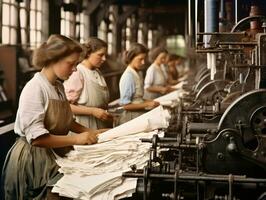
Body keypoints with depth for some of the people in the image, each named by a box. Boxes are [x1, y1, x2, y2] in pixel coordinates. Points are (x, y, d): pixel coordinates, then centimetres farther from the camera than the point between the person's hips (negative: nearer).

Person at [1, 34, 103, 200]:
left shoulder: (59, 87, 5)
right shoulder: (35, 89, -20)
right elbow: (36, 137, -24)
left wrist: (89, 132, 2)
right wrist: (76, 139, -24)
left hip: (54, 155, 8)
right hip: (34, 158, -8)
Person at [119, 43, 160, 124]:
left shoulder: (138, 74, 8)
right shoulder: (128, 76, -16)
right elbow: (125, 105, -17)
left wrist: (150, 102, 3)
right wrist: (147, 104, -18)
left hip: (140, 116, 8)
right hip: (131, 118, -8)